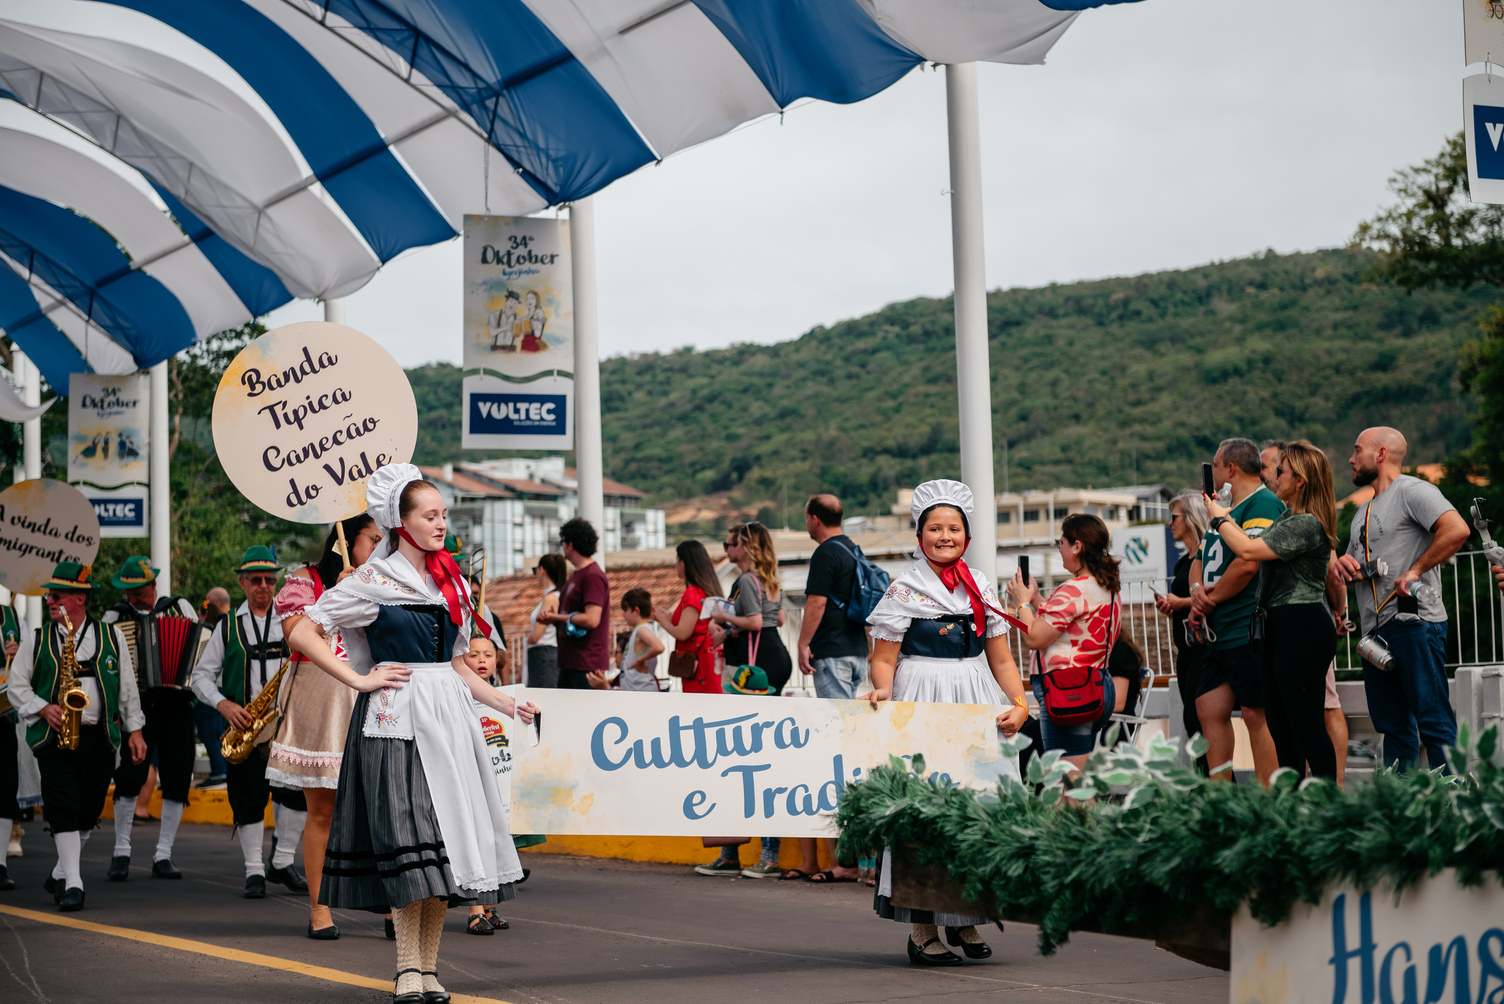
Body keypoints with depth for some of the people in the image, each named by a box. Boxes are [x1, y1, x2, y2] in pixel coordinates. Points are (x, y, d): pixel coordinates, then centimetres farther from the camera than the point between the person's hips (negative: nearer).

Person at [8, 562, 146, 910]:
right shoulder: (36, 640, 7)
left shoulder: (111, 636, 8)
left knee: (89, 810, 6)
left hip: (100, 738, 1)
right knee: (64, 808, -12)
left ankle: (61, 874, 24)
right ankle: (72, 883, -12)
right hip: (54, 737, -1)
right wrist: (44, 709, -10)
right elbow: (17, 686, 7)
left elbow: (128, 687, 11)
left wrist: (134, 730, 7)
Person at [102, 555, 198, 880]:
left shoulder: (180, 607, 10)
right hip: (136, 704, -1)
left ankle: (163, 856, 9)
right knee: (129, 777, -11)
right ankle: (121, 851, 4)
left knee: (177, 780, -1)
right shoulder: (115, 616, 8)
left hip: (176, 703, 1)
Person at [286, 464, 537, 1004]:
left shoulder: (449, 581, 16)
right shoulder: (373, 581, -3)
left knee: (446, 841, 3)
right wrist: (360, 680, -8)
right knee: (407, 841, -10)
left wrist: (506, 704, 15)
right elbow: (303, 634, -6)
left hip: (448, 718, 6)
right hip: (395, 720, -6)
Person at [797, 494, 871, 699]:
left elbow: (817, 603, -19)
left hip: (832, 654, -9)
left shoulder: (825, 554, -12)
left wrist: (803, 645, -15)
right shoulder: (854, 550, 17)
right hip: (857, 650, 10)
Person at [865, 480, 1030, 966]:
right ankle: (923, 930, -3)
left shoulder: (982, 588, 13)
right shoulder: (903, 590, 0)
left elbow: (1001, 659, 13)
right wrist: (882, 690, -22)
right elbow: (883, 660, -1)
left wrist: (1020, 703, -2)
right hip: (923, 703, -4)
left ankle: (964, 919, 16)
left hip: (978, 704, 5)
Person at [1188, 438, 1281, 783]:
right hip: (1220, 635, 10)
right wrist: (1197, 590, 2)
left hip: (1249, 631, -10)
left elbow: (1248, 563, -20)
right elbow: (1200, 561, 24)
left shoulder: (1263, 504, -10)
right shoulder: (1226, 510, 22)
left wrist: (1211, 600, -9)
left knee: (1258, 715, -9)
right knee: (1210, 710, 8)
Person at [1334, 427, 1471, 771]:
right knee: (1394, 726, 9)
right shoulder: (1365, 511, 24)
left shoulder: (1412, 491, -5)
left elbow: (1457, 530, -21)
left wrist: (1414, 571, -18)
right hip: (1375, 632, 9)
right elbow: (1356, 564, 31)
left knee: (1433, 721, -10)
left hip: (1413, 623, -9)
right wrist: (1344, 563, 7)